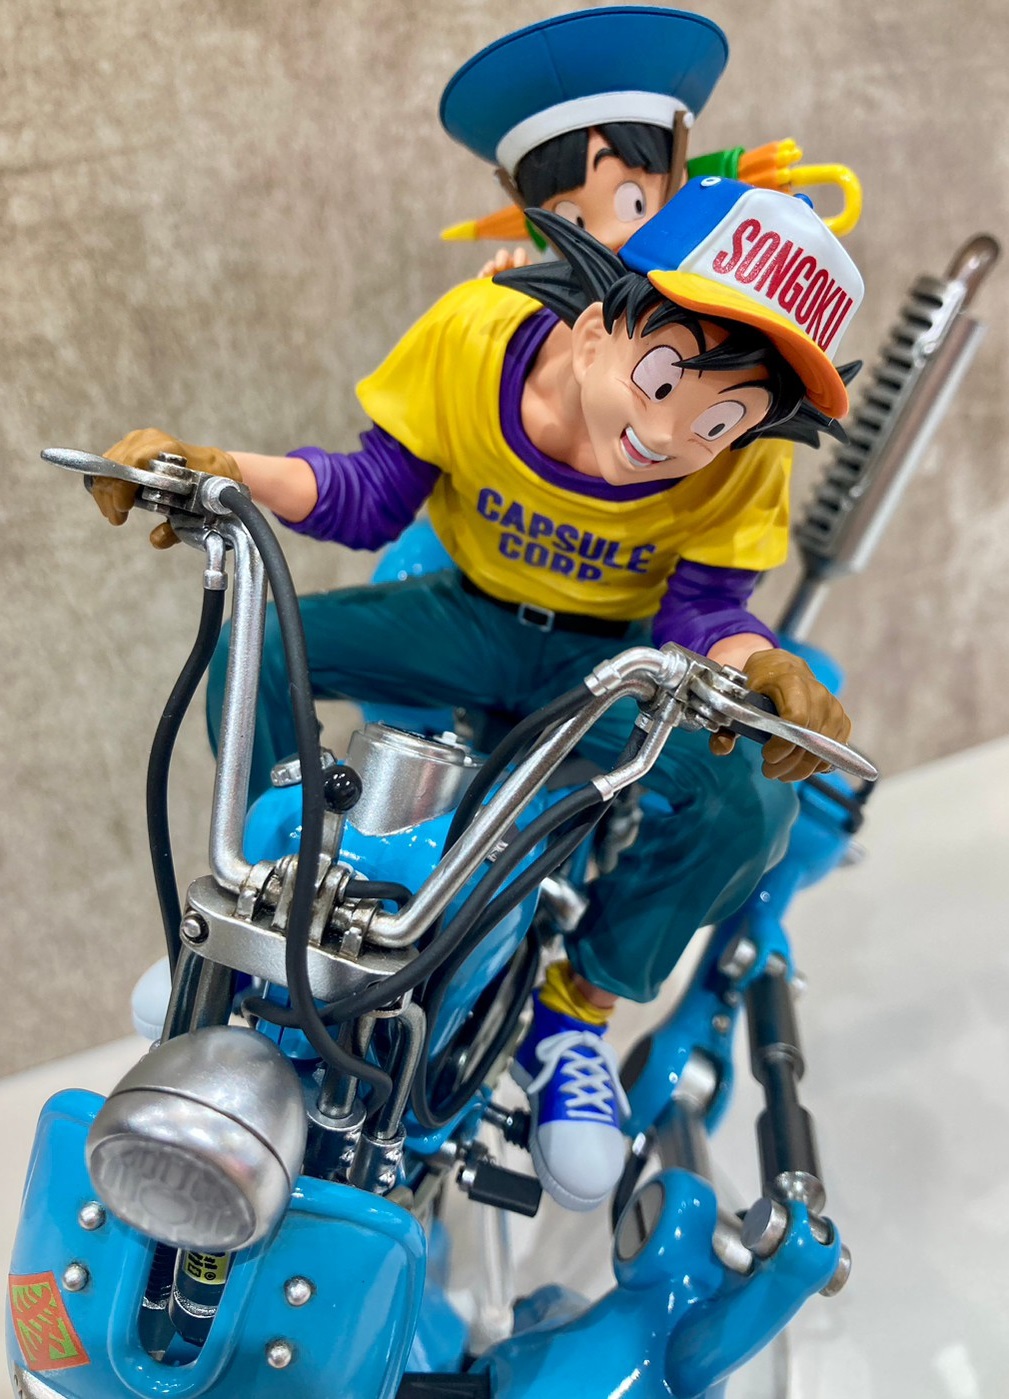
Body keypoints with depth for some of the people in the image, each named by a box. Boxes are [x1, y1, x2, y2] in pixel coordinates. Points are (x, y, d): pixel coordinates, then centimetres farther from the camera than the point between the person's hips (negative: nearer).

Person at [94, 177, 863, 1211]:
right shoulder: (478, 331, -23)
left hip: (617, 657, -1)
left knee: (747, 799, -30)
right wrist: (224, 471, -29)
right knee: (256, 645, -19)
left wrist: (754, 667, -42)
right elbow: (374, 497, -13)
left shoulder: (742, 463, -23)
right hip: (475, 619, 2)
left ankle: (577, 1008, -4)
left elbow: (704, 604, -18)